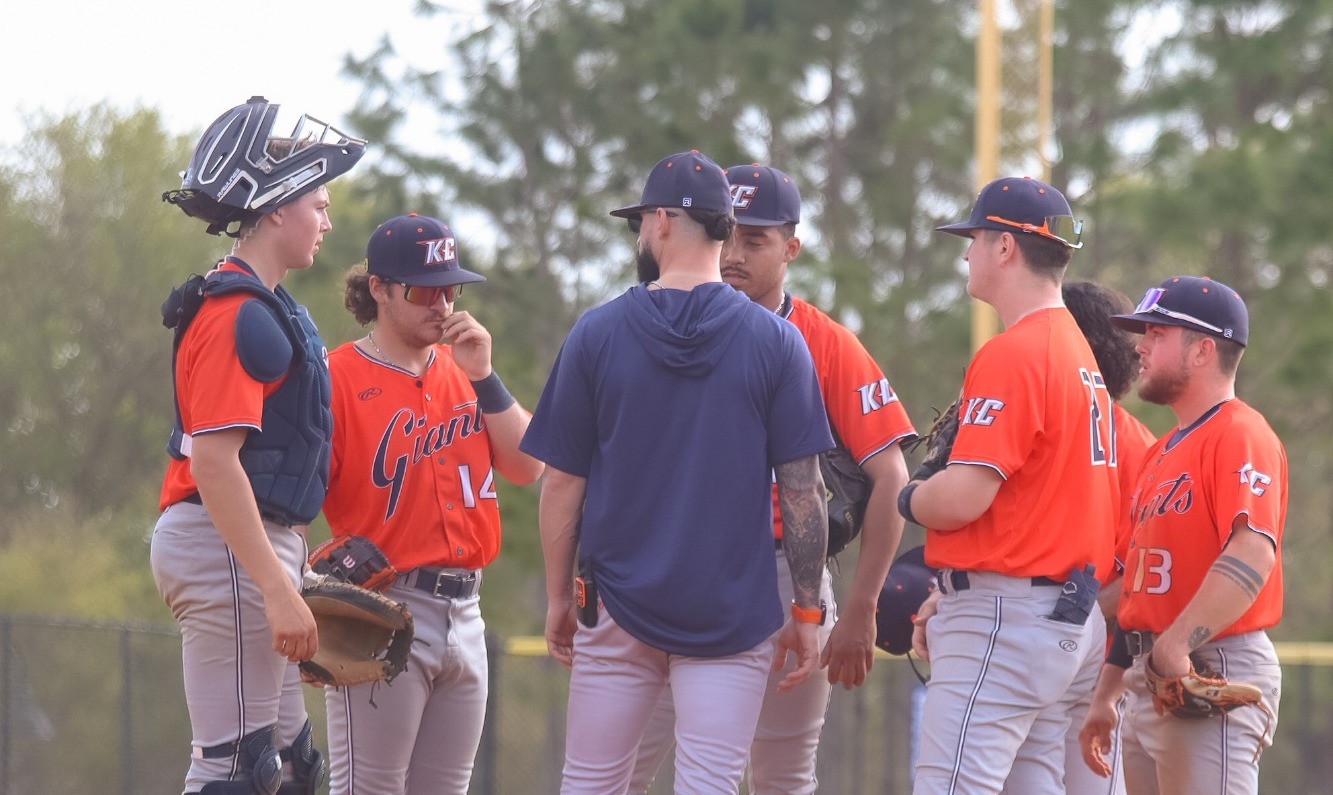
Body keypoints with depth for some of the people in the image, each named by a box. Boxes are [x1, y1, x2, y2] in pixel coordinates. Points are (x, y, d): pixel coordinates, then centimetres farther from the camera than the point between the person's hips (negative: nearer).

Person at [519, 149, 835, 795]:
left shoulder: (596, 334, -1)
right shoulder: (776, 342, -2)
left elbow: (563, 482, 1)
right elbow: (801, 488, -4)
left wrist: (558, 597, 10)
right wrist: (807, 610, 3)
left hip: (617, 604, 0)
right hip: (732, 613, 0)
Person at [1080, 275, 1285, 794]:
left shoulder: (1240, 435, -9)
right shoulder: (1164, 451, 22)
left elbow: (1252, 555, -24)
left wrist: (1178, 645, -33)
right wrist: (1104, 695, 21)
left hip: (1213, 675, -10)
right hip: (1151, 680, 10)